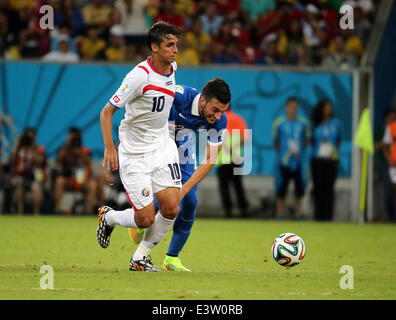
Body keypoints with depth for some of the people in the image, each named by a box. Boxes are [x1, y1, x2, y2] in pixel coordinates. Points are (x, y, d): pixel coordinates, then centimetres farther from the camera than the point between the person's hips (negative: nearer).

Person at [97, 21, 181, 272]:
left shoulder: (172, 69, 2)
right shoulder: (140, 76, -20)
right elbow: (107, 111, -15)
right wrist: (109, 148, -21)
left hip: (162, 147, 6)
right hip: (134, 155, -6)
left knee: (171, 208, -9)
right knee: (146, 219, -7)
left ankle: (140, 258, 12)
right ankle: (109, 217, 27)